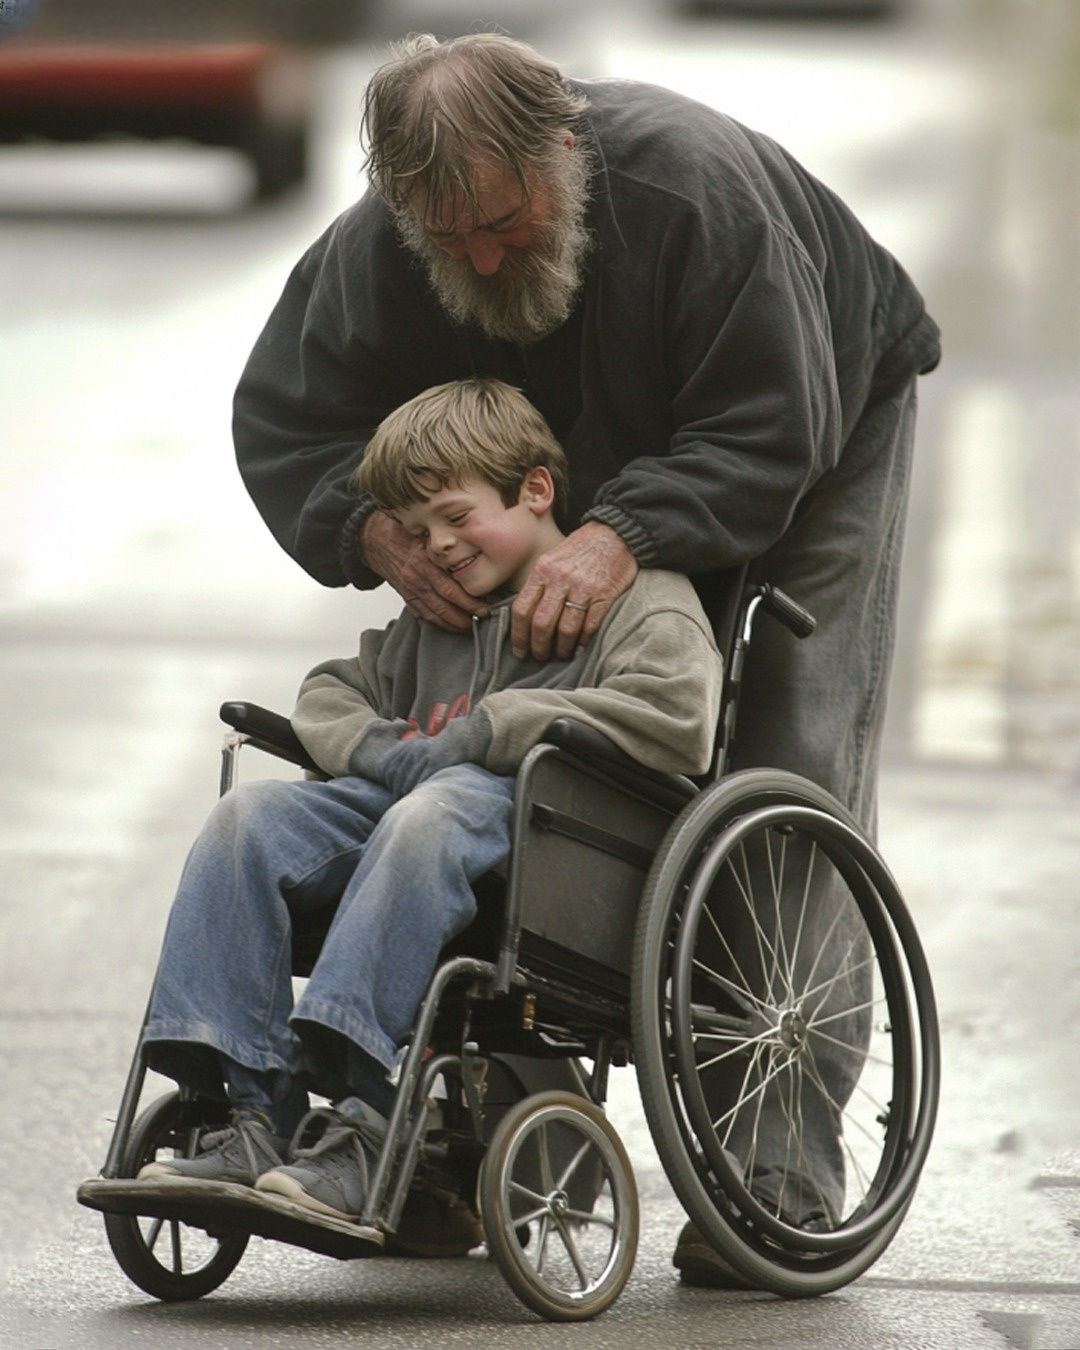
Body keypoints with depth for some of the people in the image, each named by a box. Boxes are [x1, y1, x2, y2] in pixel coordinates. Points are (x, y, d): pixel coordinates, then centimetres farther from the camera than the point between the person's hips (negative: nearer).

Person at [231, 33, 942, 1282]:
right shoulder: (373, 249, -25)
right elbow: (280, 420, -14)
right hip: (606, 471, 5)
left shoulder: (696, 185, -40)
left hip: (821, 436, -4)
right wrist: (376, 530, -33)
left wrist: (626, 537, -51)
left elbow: (772, 435, -37)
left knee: (795, 775, -15)